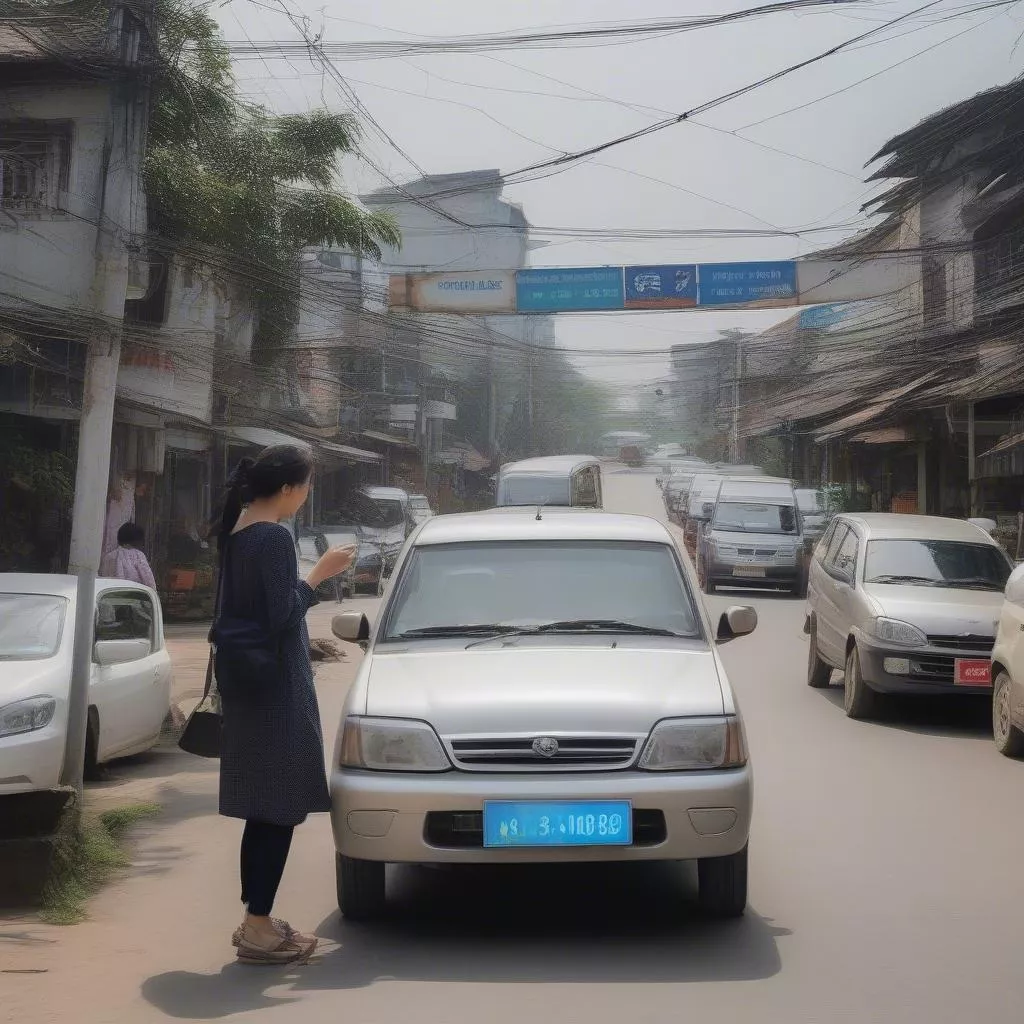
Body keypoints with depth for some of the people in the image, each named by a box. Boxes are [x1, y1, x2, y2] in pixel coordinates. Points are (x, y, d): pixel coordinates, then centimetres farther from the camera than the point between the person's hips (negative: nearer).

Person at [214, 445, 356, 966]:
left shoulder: (236, 532, 11)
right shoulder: (273, 537, -17)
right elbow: (282, 616, -20)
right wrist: (319, 572, -12)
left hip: (249, 688, 10)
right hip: (276, 691, -10)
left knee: (263, 810, 15)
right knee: (278, 811, -4)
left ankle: (256, 920, 22)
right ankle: (258, 929, 0)